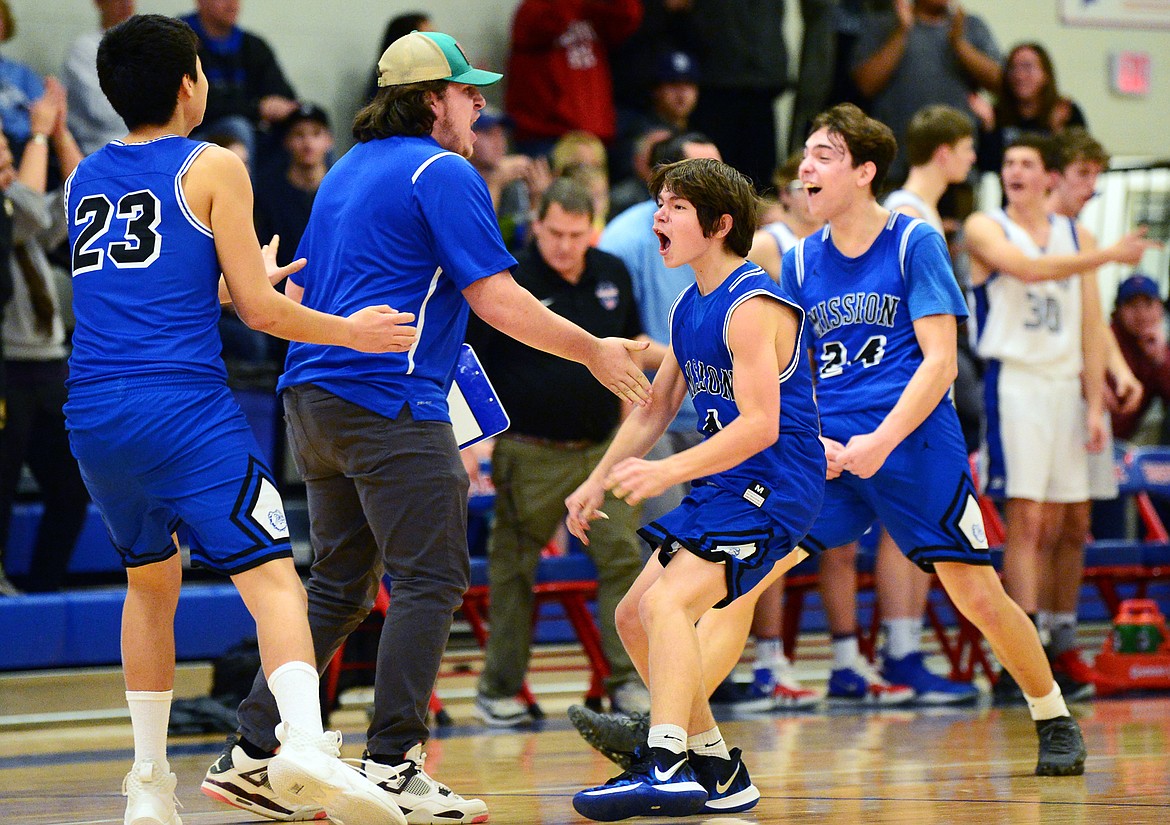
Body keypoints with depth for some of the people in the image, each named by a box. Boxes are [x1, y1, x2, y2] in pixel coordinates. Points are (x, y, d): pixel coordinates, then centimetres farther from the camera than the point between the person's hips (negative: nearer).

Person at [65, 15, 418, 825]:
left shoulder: (85, 179, 18)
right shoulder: (213, 168, 1)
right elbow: (260, 309, -2)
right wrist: (352, 331, 13)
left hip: (95, 417, 6)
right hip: (186, 410, -6)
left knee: (150, 582, 25)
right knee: (274, 582, -11)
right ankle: (305, 742, -35)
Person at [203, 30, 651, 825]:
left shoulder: (348, 170, 20)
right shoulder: (443, 173, -8)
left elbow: (297, 293, 25)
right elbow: (496, 299, -12)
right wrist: (595, 352, -3)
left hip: (314, 397, 9)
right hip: (389, 402, -9)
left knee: (340, 584, 13)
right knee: (430, 580, -5)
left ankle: (251, 753, 9)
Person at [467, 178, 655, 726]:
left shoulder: (613, 274, 5)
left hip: (602, 448, 4)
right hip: (532, 454, -4)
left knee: (622, 555, -6)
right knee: (514, 568, 3)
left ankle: (628, 680, -1)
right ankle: (499, 689, 13)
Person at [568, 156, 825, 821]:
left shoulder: (752, 307, -17)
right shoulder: (689, 308, 13)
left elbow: (760, 425, -25)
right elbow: (657, 408, 23)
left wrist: (668, 472, -30)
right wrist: (599, 482, 15)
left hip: (774, 486, -10)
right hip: (724, 487, 10)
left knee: (668, 600, -26)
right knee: (635, 617, 11)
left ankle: (667, 767, -36)